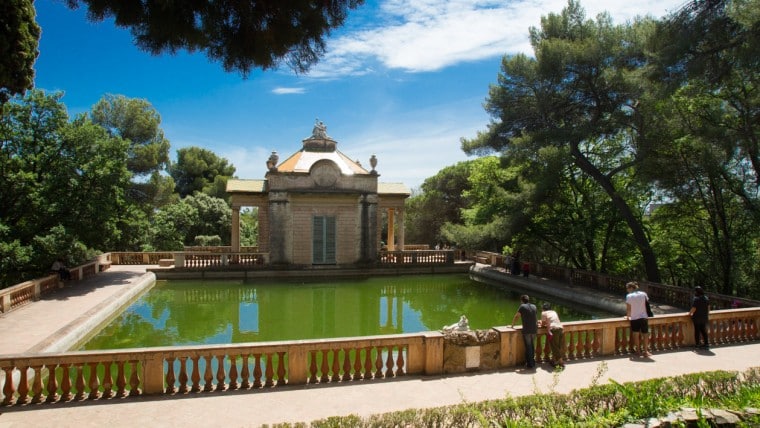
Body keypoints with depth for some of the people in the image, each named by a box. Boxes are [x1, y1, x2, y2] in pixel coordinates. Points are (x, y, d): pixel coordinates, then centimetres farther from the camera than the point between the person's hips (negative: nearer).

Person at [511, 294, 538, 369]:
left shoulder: (522, 306, -6)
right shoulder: (534, 306, 9)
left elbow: (516, 316, -4)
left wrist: (512, 325, 9)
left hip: (526, 330, -5)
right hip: (534, 330, 5)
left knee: (528, 347, 3)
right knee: (532, 346, 17)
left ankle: (530, 364, 7)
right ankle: (533, 362, 25)